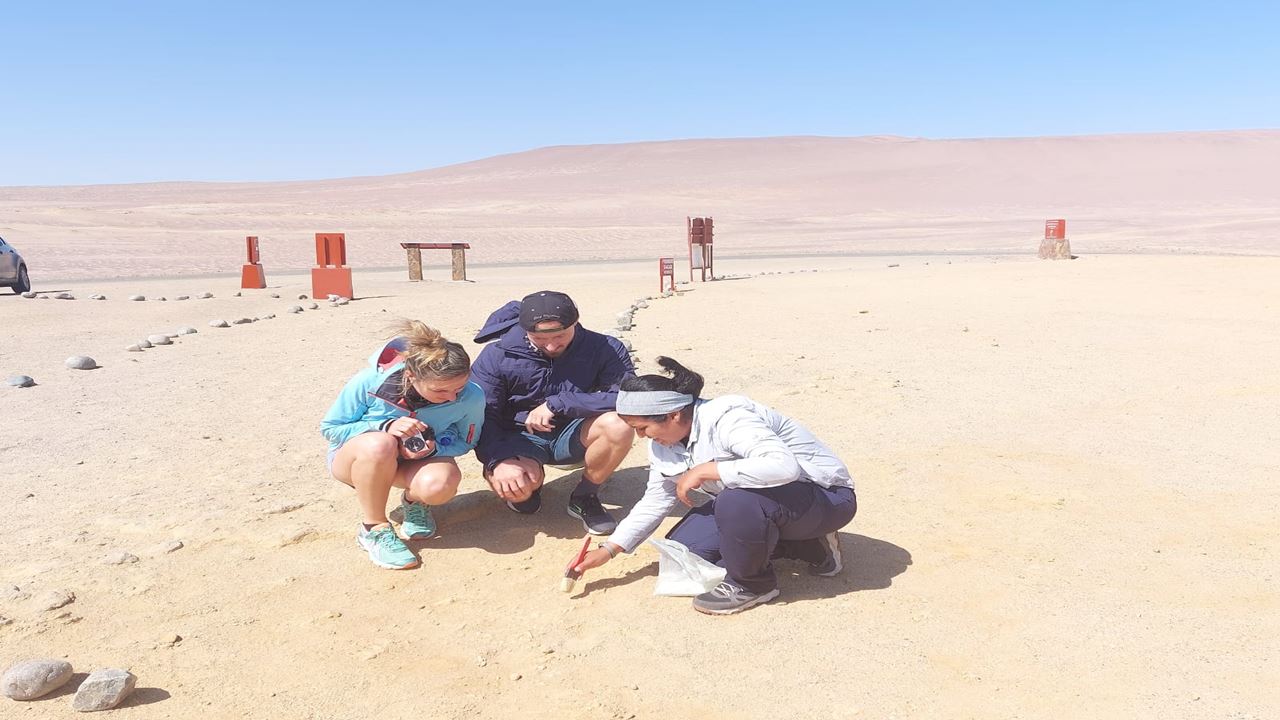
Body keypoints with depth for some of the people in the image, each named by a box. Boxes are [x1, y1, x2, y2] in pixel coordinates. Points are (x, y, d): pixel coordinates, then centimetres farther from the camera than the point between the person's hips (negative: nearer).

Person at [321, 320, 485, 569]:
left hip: (418, 459, 1)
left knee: (439, 484, -36)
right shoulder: (370, 382, -29)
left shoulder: (471, 397, -24)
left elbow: (464, 443, -5)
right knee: (379, 445, -40)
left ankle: (414, 501, 4)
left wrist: (433, 449, -29)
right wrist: (386, 427, -32)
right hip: (354, 458, -1)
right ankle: (373, 528, -15)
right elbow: (330, 428, -14)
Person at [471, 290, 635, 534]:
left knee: (619, 424, -31)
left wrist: (556, 404, -30)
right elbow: (481, 416, -14)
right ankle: (529, 484, 8)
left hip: (571, 435, 1)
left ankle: (585, 497, -4)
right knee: (516, 490, -34)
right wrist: (499, 460, -33)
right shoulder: (497, 355, -12)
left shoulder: (604, 348, -14)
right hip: (521, 438, -1)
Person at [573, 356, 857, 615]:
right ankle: (808, 546, 7)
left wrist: (705, 470, -36)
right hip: (763, 500, 10)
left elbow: (784, 465, -43)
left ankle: (752, 583, -5)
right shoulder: (664, 441, -2)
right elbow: (656, 500, 8)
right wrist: (608, 549, 2)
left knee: (735, 502, -38)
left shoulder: (726, 419, -30)